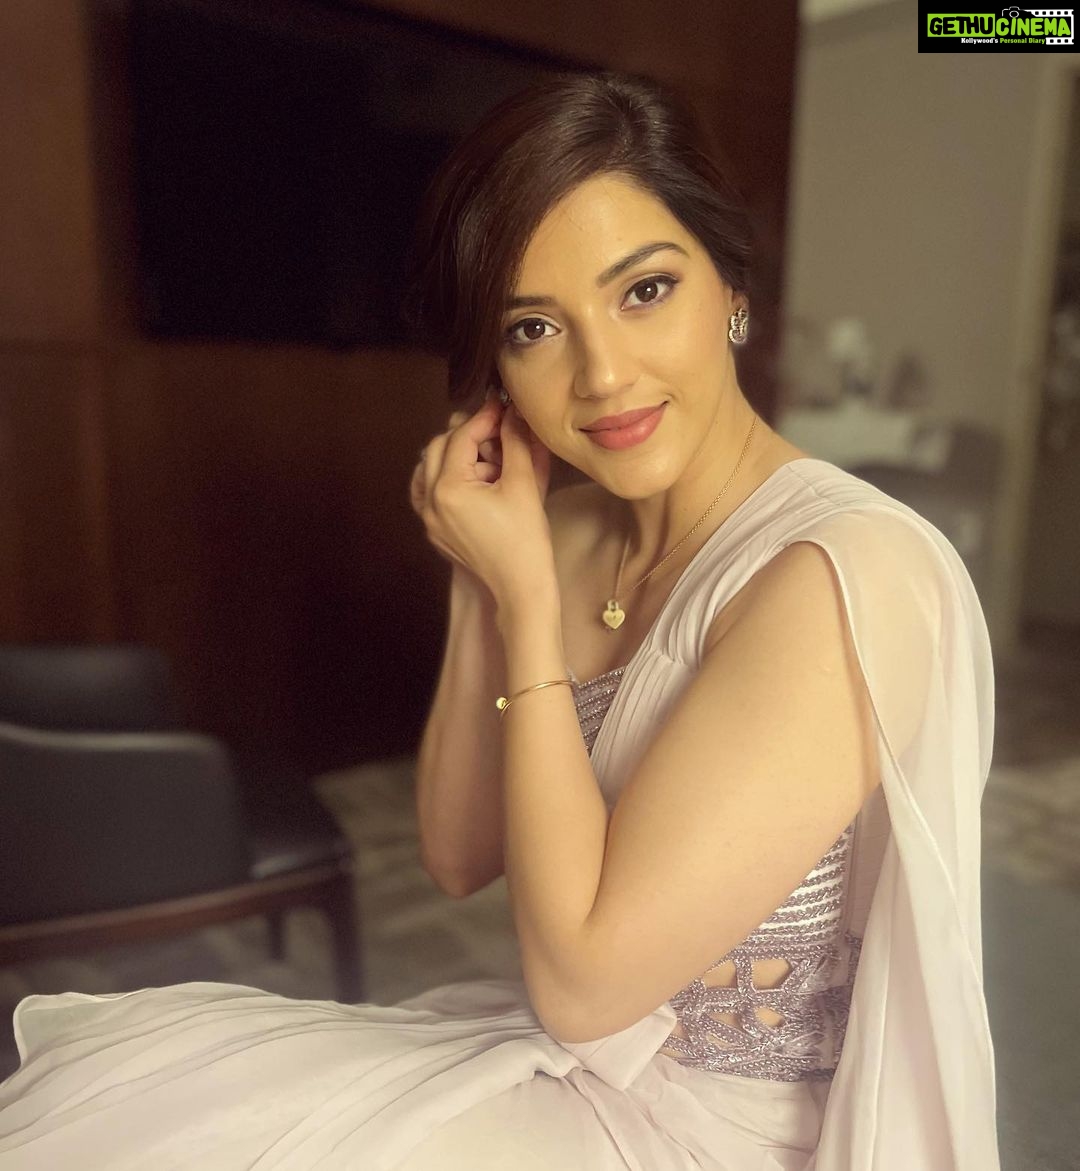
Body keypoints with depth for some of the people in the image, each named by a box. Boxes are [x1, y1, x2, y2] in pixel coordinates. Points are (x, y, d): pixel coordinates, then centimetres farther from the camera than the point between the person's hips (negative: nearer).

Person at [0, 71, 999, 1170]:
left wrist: (529, 595, -22)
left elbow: (583, 973, -25)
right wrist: (482, 580, -12)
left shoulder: (851, 573, -27)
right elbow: (458, 855, 0)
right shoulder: (571, 532, -4)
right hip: (565, 1058, 6)